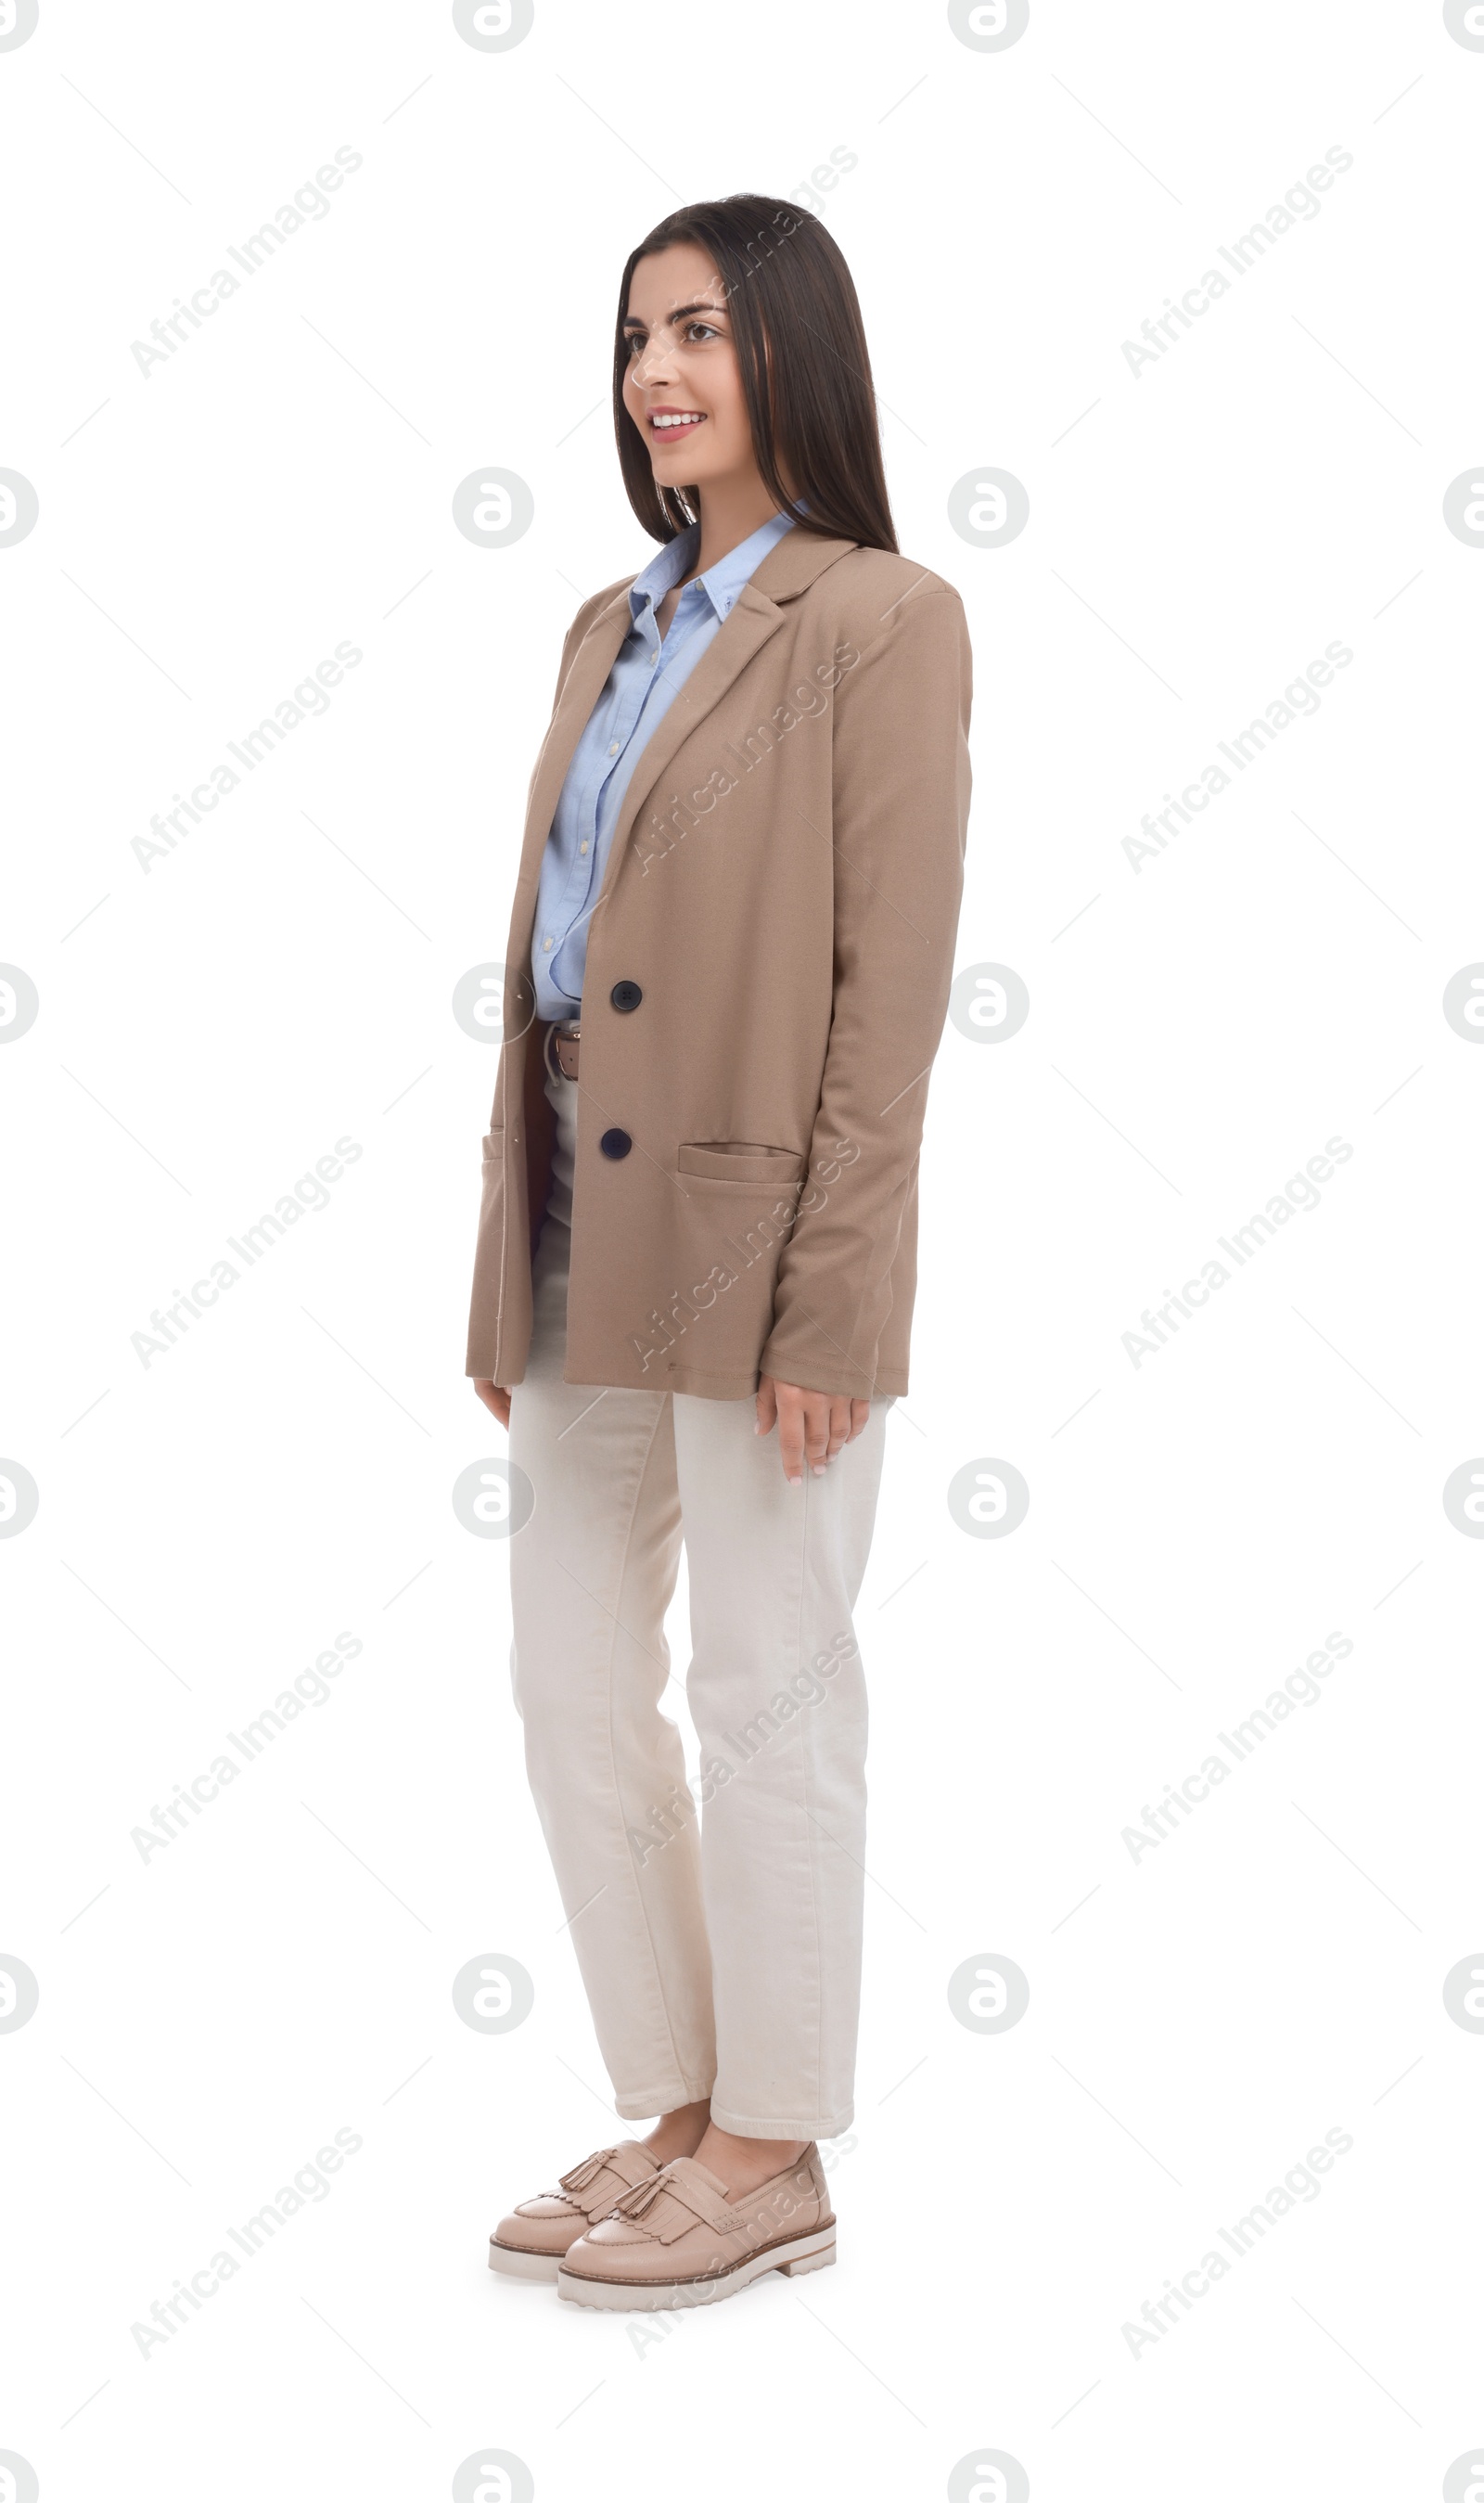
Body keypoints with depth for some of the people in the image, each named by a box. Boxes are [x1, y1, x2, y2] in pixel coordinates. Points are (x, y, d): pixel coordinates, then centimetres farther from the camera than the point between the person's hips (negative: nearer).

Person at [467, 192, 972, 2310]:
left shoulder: (880, 621, -7)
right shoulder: (613, 629, 15)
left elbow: (894, 984, -12)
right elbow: (546, 957, 13)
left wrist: (825, 1301, -17)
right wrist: (506, 1265, 11)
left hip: (758, 1233, -8)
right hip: (586, 1228, 8)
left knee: (767, 1696, 3)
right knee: (573, 1682, 12)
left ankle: (774, 2157, 18)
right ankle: (676, 2114, 27)